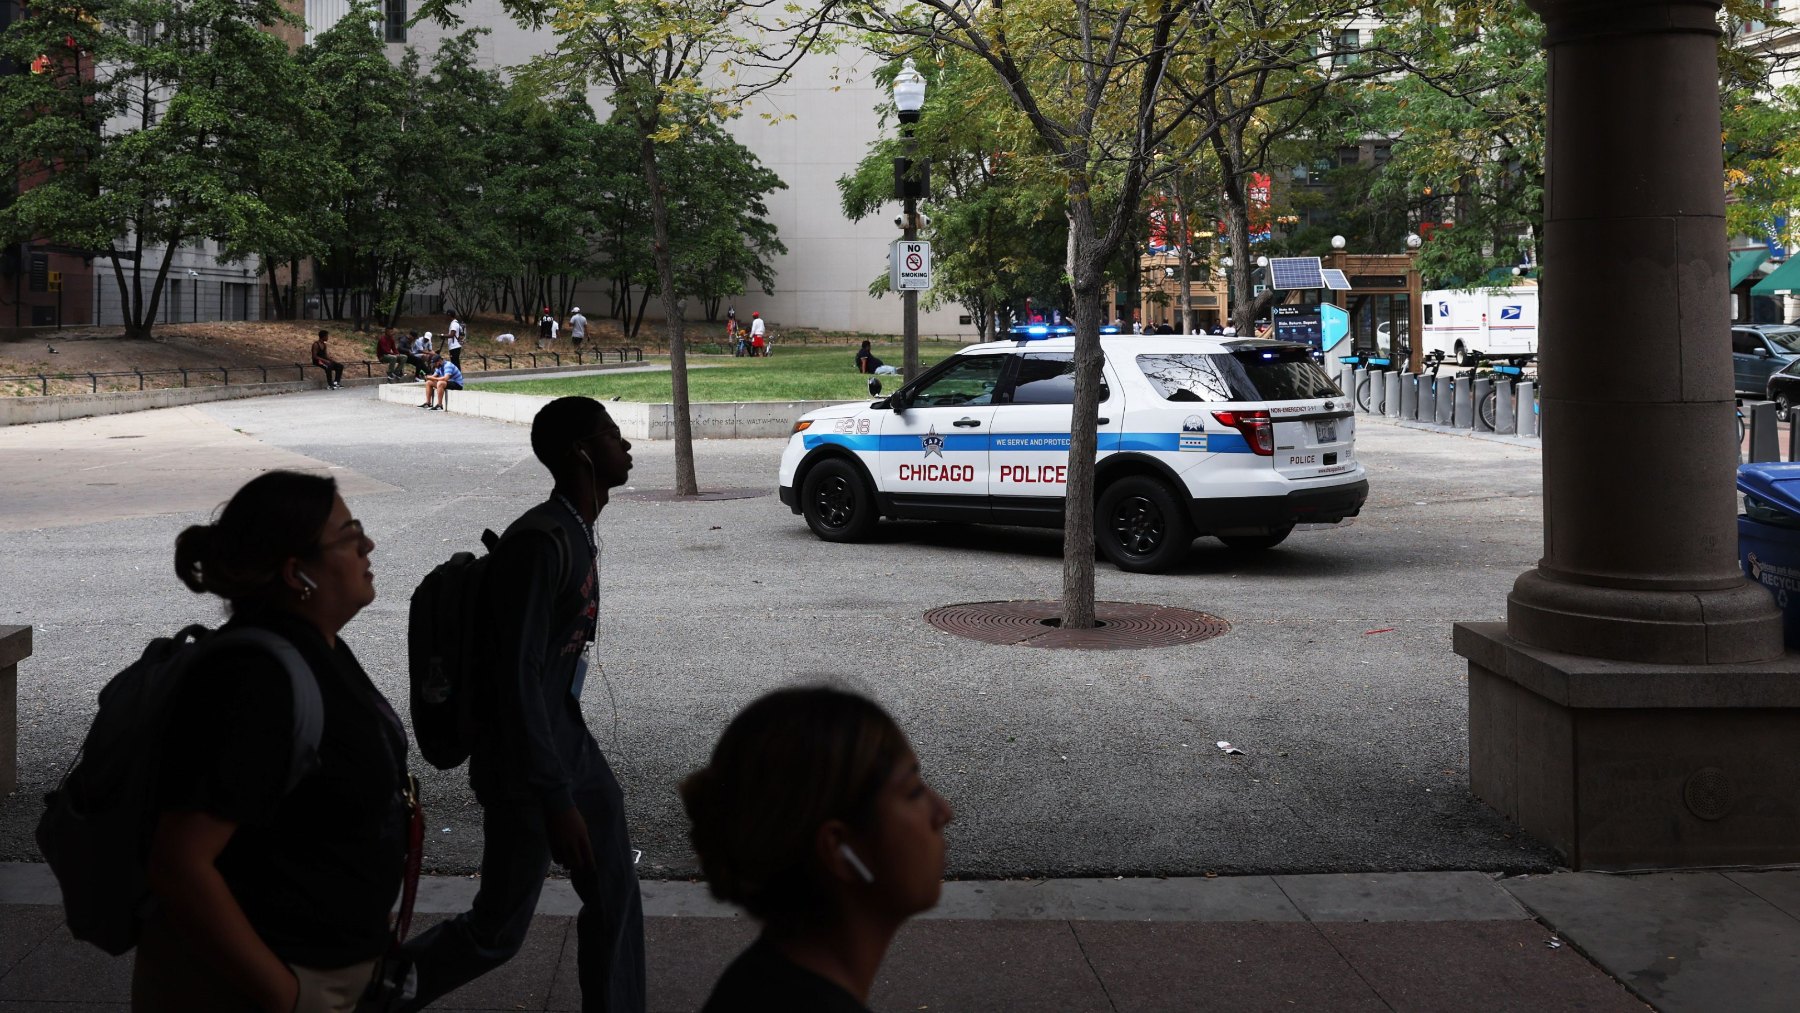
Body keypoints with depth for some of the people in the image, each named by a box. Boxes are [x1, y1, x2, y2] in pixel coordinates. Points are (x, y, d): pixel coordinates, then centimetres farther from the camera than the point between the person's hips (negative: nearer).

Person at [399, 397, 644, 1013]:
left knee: (615, 900, 8)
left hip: (570, 746, 9)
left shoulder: (578, 534, 7)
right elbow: (519, 679, -25)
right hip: (525, 765, -9)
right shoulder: (539, 543, -23)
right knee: (499, 930, 4)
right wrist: (555, 801, -25)